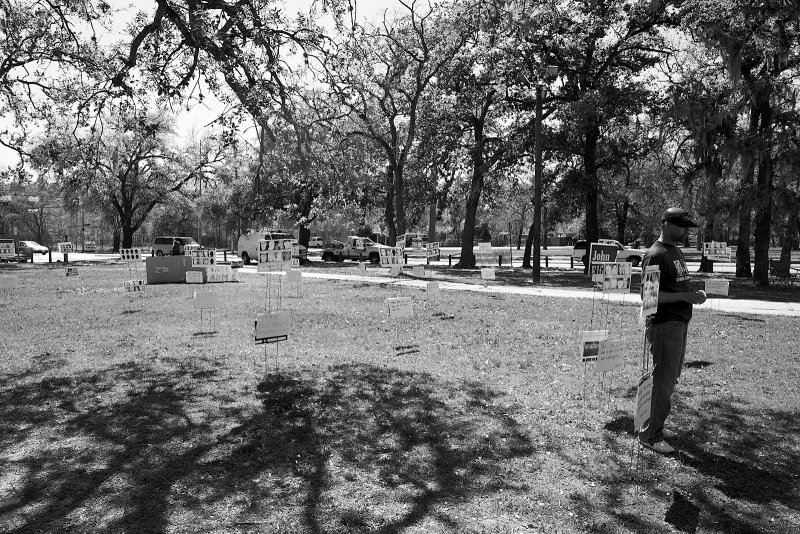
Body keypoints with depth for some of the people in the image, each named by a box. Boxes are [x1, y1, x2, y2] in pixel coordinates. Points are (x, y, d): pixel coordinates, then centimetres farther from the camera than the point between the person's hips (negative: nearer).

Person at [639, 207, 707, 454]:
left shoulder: (676, 251, 15)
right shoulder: (655, 255, -15)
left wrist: (695, 293, 10)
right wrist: (685, 296, -23)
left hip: (679, 323, 10)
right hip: (663, 325, -10)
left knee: (670, 378, 17)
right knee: (663, 381, -4)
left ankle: (655, 426, 30)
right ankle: (650, 436, 7)